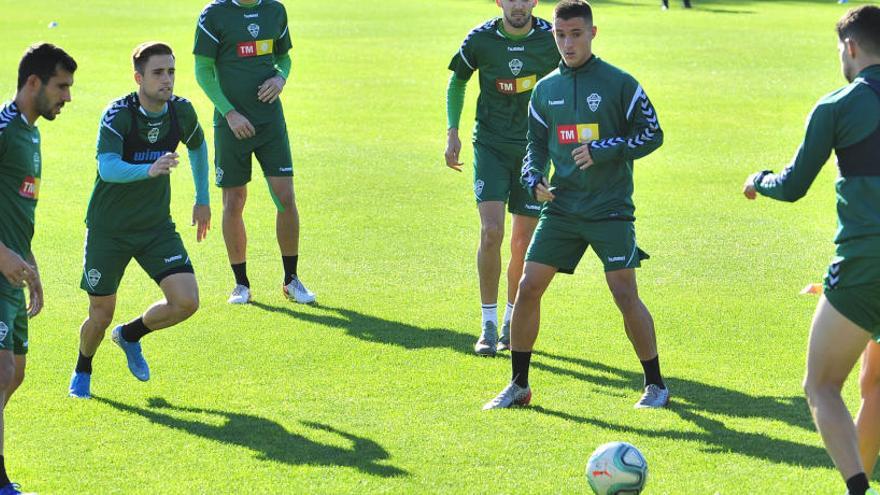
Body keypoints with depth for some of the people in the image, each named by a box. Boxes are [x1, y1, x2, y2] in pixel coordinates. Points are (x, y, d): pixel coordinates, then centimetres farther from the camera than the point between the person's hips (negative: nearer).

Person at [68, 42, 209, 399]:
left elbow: (198, 146, 17)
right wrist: (149, 169, -53)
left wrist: (202, 199, 20)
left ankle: (131, 335, 18)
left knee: (186, 302, -12)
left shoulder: (181, 112, -6)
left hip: (157, 226, 4)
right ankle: (82, 371, 37)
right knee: (101, 314, 3)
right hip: (108, 229, -4)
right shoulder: (118, 115, -21)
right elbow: (108, 168, -36)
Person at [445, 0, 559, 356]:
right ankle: (489, 326, -5)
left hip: (534, 149, 1)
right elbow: (456, 83, 11)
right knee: (491, 230, -14)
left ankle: (511, 323, 21)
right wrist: (452, 132, 3)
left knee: (523, 241, 3)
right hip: (491, 147, -1)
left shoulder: (551, 37, -7)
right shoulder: (480, 39, -7)